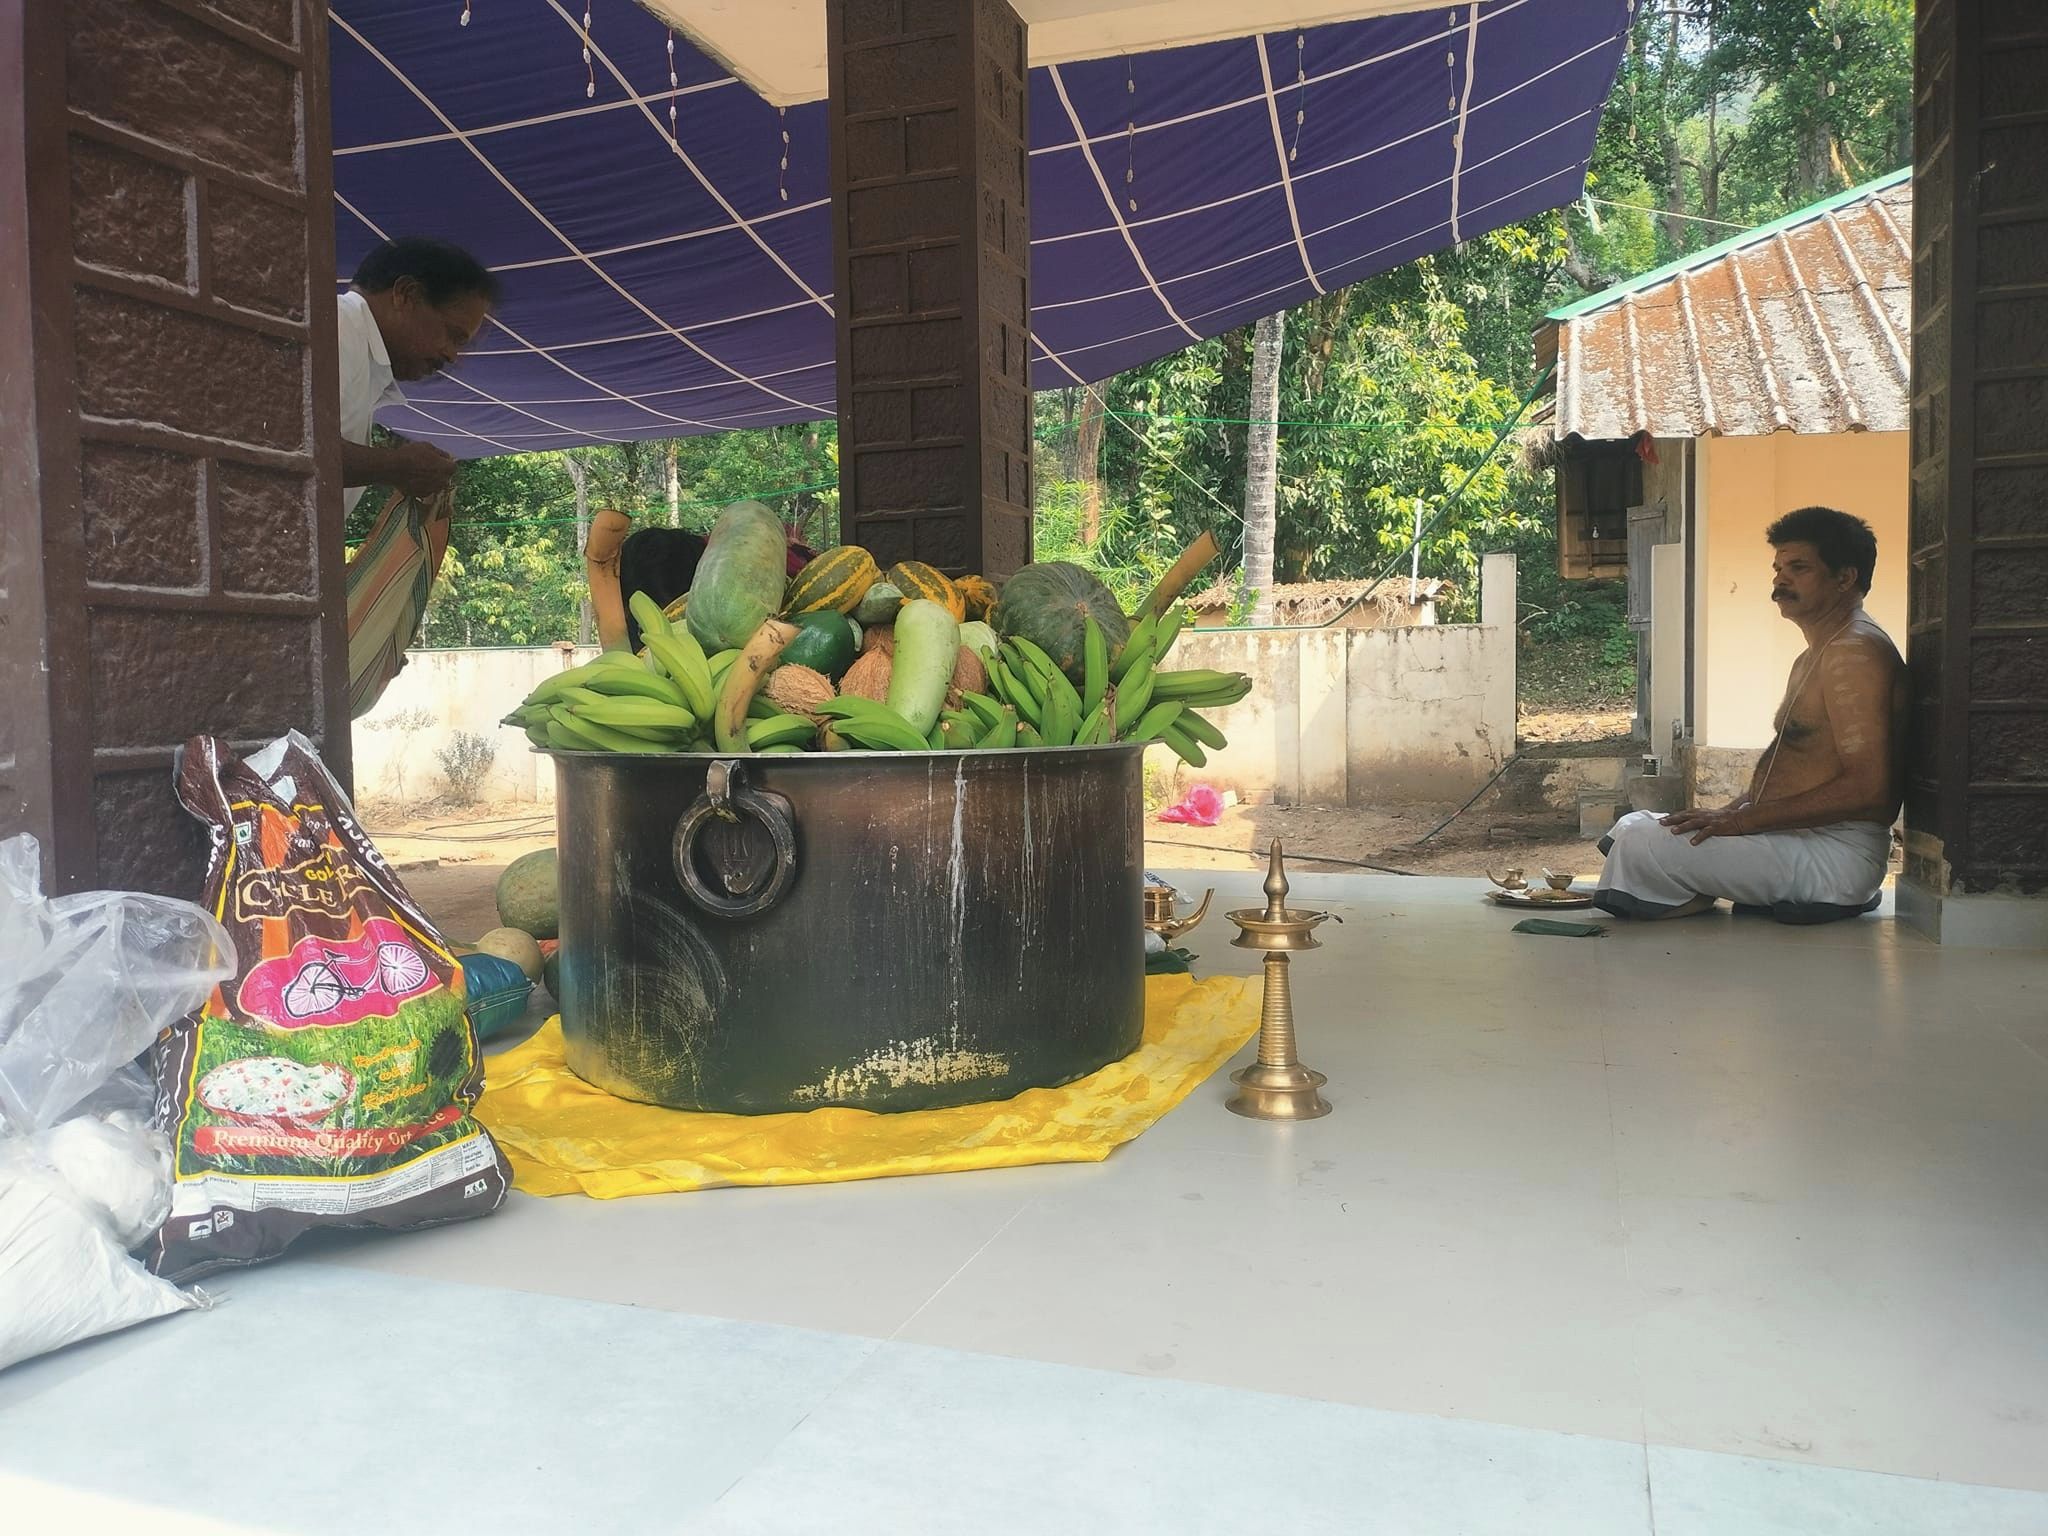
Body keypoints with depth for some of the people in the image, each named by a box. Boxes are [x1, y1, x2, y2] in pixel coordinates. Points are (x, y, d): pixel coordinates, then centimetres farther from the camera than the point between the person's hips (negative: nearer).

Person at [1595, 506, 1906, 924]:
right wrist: (1729, 812, 6)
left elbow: (1867, 787, -23)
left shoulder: (1856, 653, -14)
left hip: (1833, 857, -11)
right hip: (1793, 839, 11)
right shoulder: (1813, 658, 21)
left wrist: (1741, 820, -21)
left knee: (1640, 842, -23)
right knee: (1634, 827, 9)